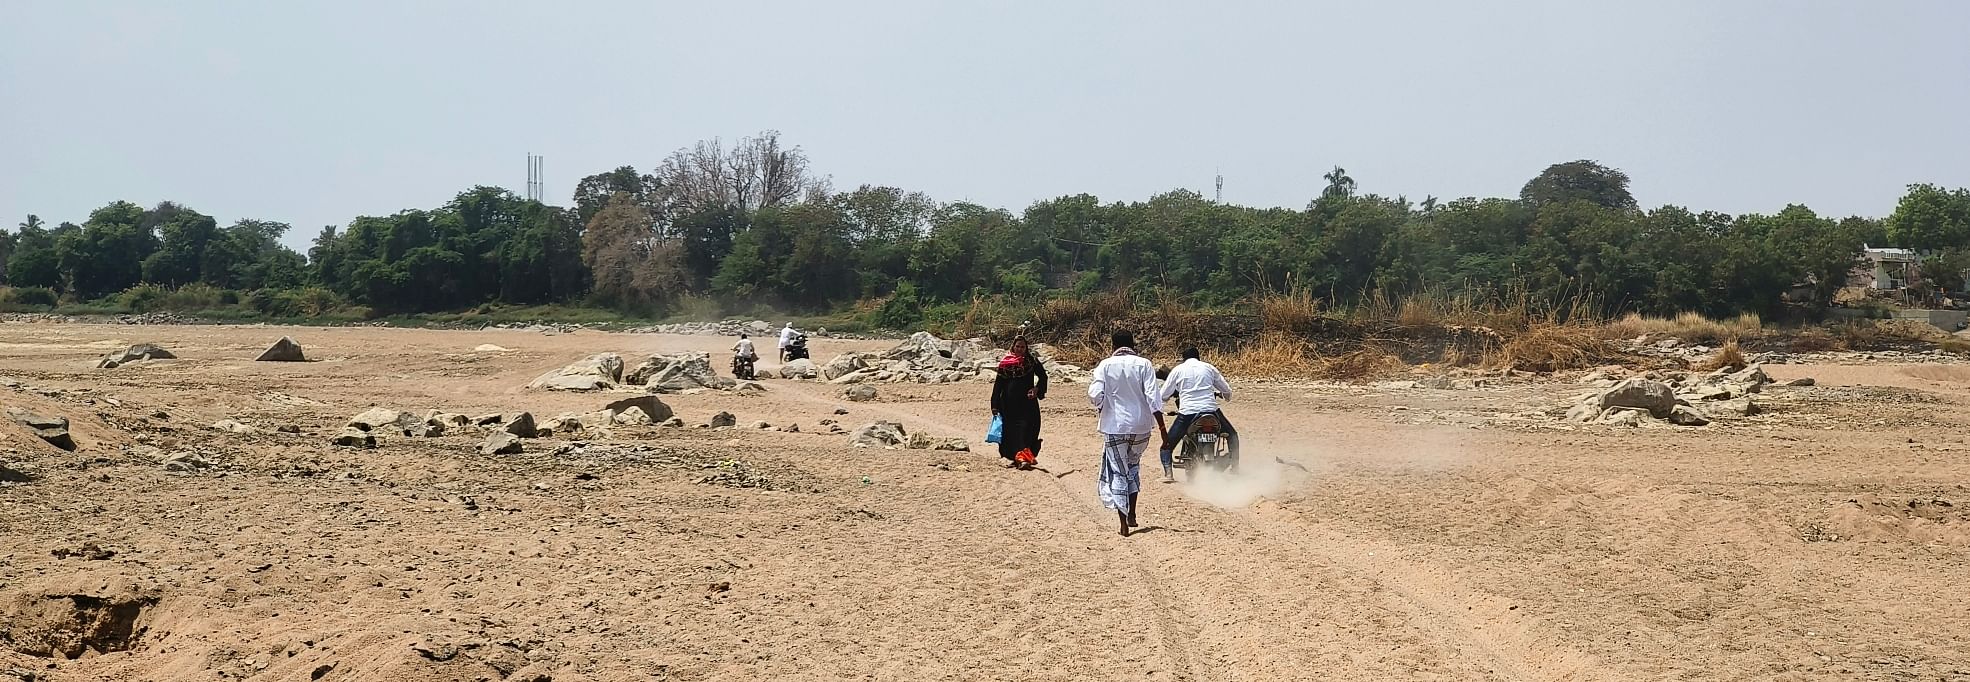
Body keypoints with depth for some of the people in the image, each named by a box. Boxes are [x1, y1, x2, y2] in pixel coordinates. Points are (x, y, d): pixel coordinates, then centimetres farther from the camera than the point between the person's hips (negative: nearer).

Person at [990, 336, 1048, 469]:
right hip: (1009, 402, 2)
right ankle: (1011, 457, 17)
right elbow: (998, 384, 5)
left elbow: (1043, 377, 13)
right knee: (1009, 430, 5)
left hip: (1027, 402, -2)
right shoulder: (1005, 363, 4)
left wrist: (1037, 389, -6)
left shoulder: (1032, 361, 2)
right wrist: (995, 405, 2)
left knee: (1026, 429, -12)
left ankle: (1024, 458, -18)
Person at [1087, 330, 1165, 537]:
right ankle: (1132, 513, 21)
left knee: (1117, 473, 5)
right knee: (1133, 465, 24)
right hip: (1141, 426, 2)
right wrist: (1161, 427, -8)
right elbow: (1152, 397, -8)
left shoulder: (1105, 366, -3)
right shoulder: (1144, 364, -2)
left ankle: (1123, 524, 0)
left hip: (1115, 426, -2)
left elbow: (1096, 396, -12)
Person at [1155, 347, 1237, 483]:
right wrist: (1225, 395, 45)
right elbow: (1227, 390, 20)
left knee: (1167, 444, 12)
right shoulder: (1209, 368, 14)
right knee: (1232, 435, 26)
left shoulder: (1177, 370, 10)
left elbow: (1163, 395, 10)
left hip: (1187, 413, -1)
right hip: (1211, 410, 1)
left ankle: (1168, 473, -10)